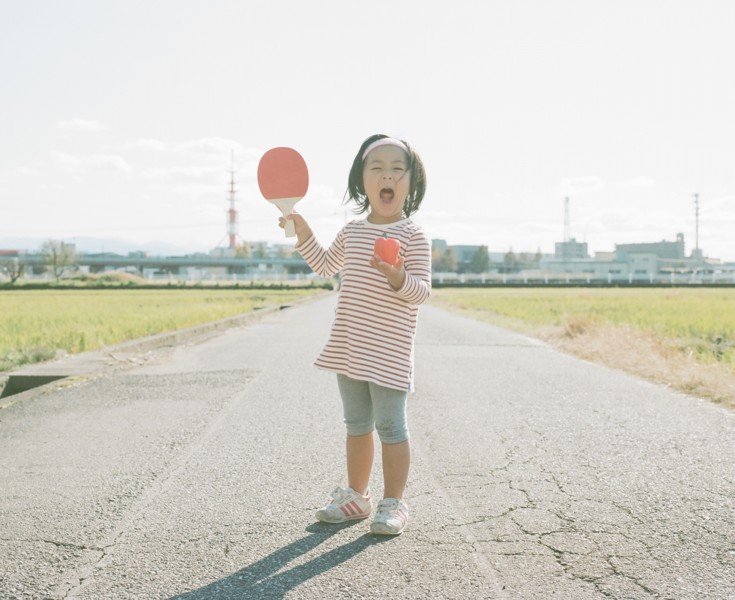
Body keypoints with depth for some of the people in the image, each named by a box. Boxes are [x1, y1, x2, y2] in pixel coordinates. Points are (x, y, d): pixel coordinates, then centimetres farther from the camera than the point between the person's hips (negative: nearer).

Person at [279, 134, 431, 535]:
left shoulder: (413, 237, -8)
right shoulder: (352, 232, 10)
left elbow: (422, 290, -14)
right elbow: (326, 266, 29)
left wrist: (397, 278, -32)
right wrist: (303, 233, 20)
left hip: (388, 354, -6)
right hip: (348, 349, 6)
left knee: (390, 426, 0)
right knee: (356, 424, 16)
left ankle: (393, 504, 12)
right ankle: (356, 496, 28)